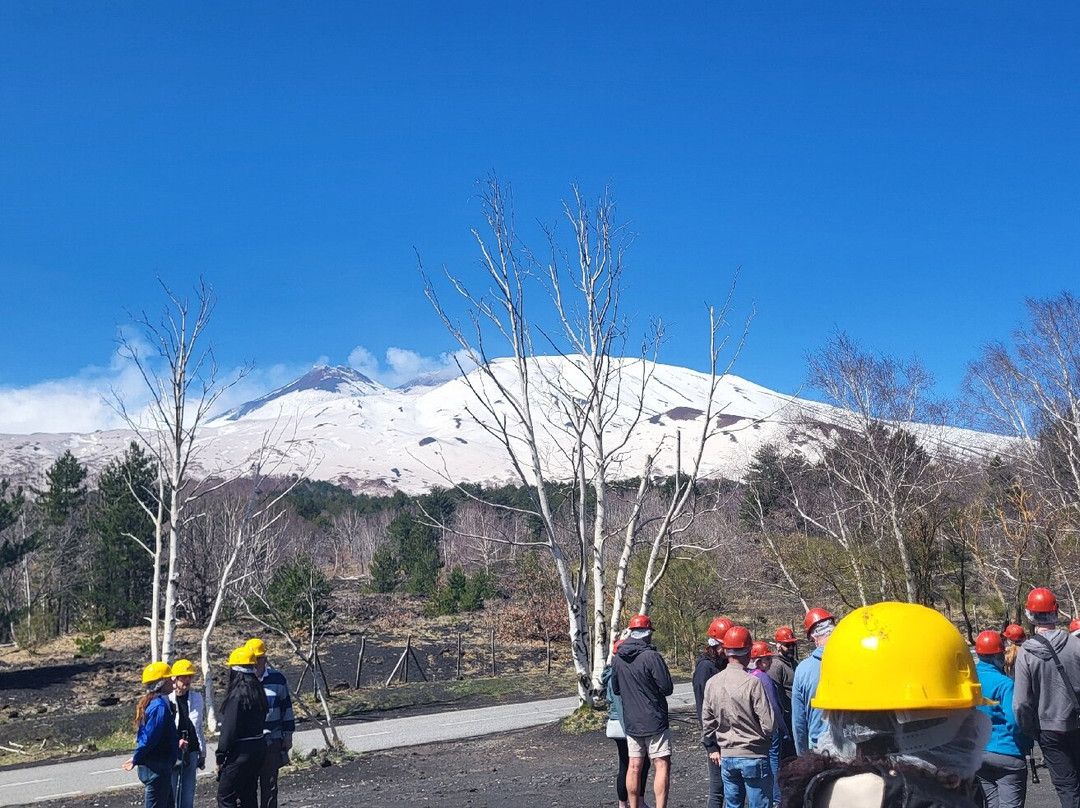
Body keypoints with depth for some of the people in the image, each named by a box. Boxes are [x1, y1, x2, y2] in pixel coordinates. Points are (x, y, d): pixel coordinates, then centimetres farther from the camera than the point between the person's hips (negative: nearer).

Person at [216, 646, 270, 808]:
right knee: (249, 794, 17)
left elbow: (229, 729, -18)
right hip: (259, 747, 9)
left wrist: (220, 758, -11)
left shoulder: (237, 695, -18)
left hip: (241, 751, -9)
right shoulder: (258, 693, 7)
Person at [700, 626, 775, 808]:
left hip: (726, 757, 5)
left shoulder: (712, 683, 0)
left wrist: (712, 748, 21)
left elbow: (707, 722, 9)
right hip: (754, 757, -5)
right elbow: (769, 724, -16)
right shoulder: (752, 682, -17)